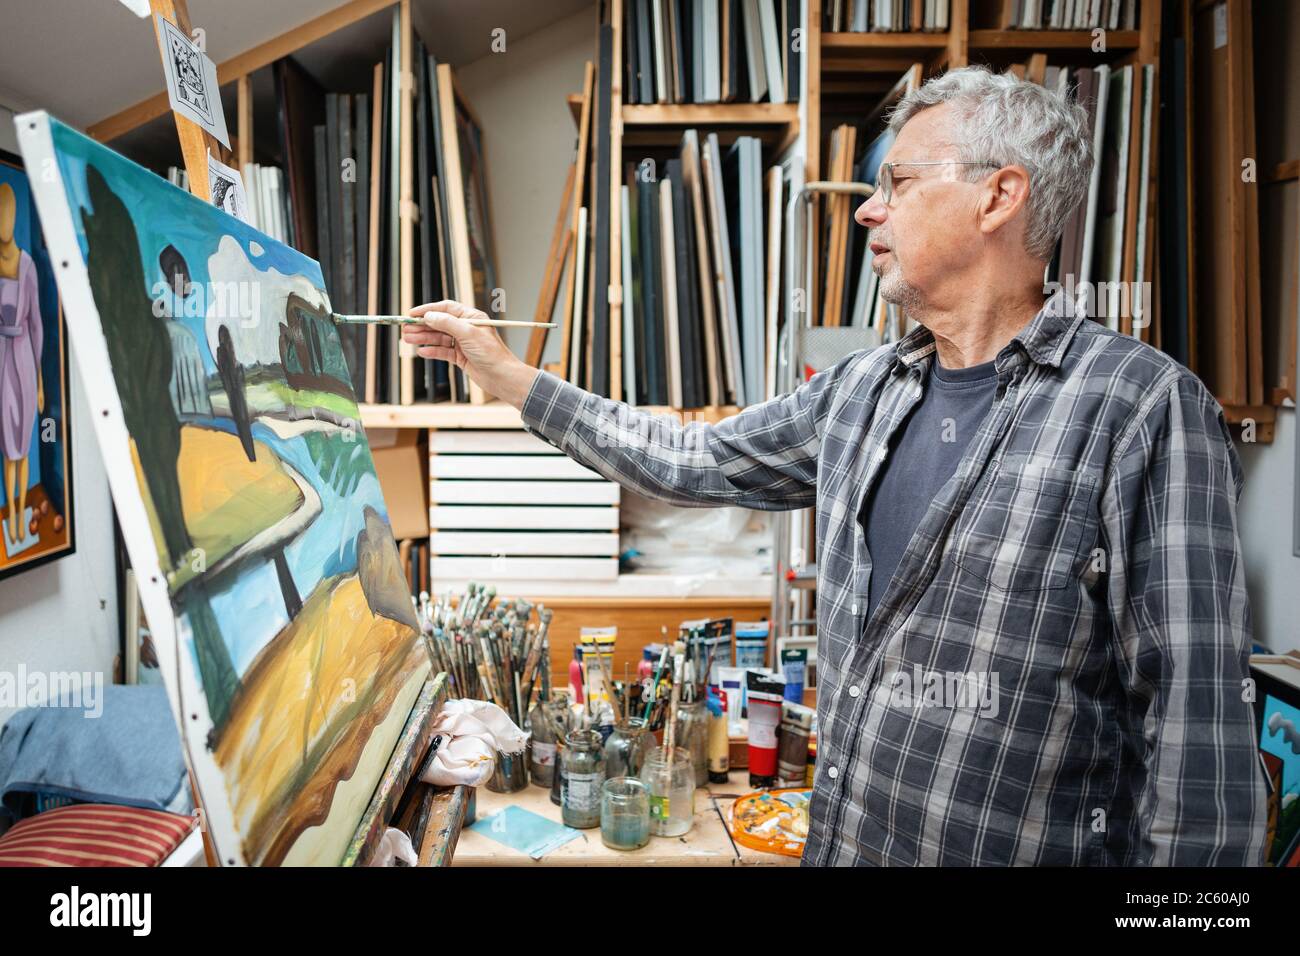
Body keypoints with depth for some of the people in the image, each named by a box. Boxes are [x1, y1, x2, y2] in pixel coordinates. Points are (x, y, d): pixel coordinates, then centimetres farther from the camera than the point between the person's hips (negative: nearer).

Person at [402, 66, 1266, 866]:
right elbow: (689, 461, 12)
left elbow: (1195, 719, -17)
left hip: (1018, 845, -6)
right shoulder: (860, 390, 3)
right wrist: (509, 376, 12)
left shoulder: (1145, 408, -17)